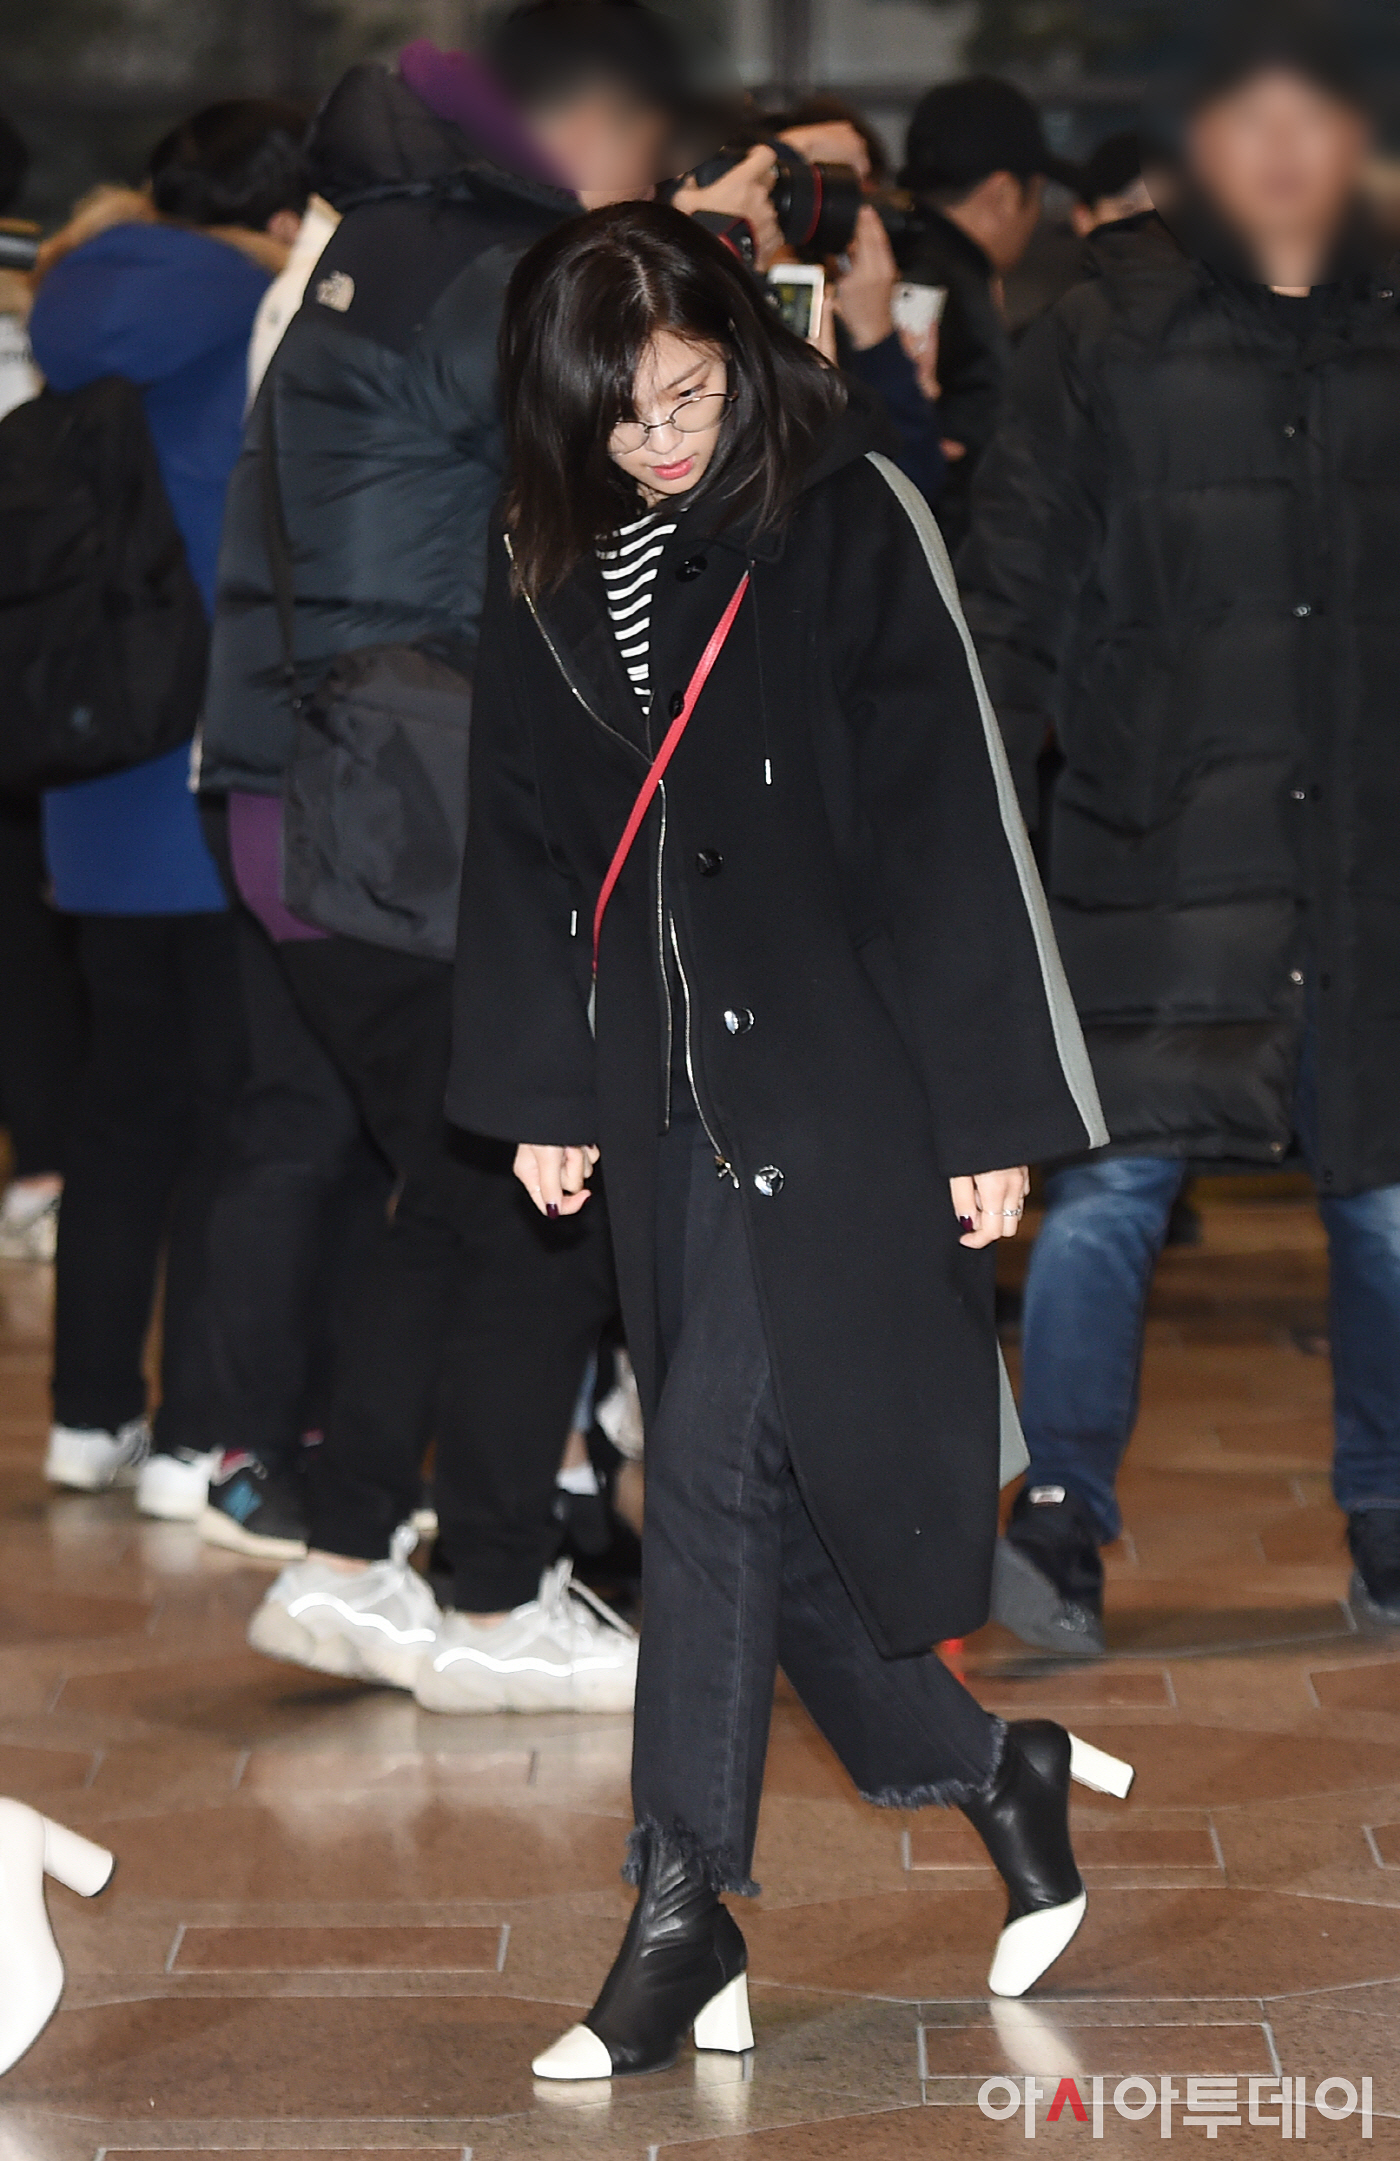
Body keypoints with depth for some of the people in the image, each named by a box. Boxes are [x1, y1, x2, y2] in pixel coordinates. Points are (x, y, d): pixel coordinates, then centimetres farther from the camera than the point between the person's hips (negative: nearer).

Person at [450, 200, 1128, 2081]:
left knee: (719, 1465, -9)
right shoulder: (546, 568, 7)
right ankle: (991, 1773, 27)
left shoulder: (848, 521, -7)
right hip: (667, 1088, 5)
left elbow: (946, 822, -7)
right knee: (770, 1492, 8)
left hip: (835, 1073, -5)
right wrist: (539, 1094, 10)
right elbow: (523, 844, 14)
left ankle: (685, 1911, -1)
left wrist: (990, 1109, -9)